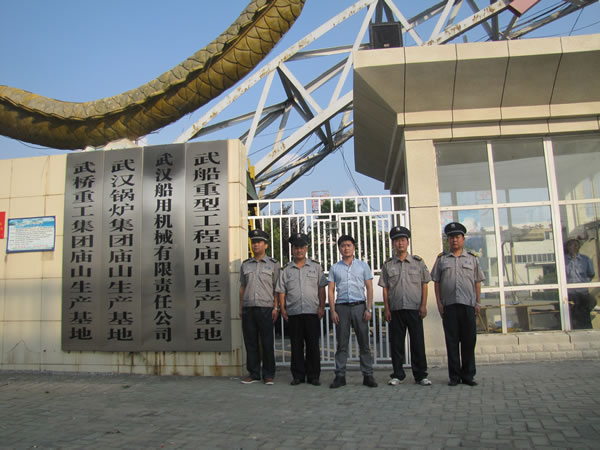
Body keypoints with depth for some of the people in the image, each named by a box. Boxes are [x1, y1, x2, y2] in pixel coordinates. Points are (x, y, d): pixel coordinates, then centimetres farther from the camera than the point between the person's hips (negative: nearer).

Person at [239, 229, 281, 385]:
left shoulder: (273, 264, 5)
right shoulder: (245, 265, 14)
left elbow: (277, 288, 2)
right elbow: (242, 287, 16)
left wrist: (275, 308, -6)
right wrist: (241, 308, 10)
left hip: (265, 308, -3)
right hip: (248, 308, 3)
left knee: (267, 343, 0)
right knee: (250, 342, 5)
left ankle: (268, 374, 10)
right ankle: (253, 374, 15)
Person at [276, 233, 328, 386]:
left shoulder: (315, 267, 9)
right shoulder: (286, 269, 10)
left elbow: (321, 288, 7)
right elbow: (281, 291, 9)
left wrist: (322, 307, -1)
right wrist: (282, 308, 0)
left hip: (312, 312, -1)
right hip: (293, 313, 1)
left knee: (313, 345, 2)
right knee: (296, 346, 5)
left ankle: (313, 376, 11)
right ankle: (298, 376, 14)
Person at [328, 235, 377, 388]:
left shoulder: (363, 266, 8)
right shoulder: (334, 268, 10)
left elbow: (369, 288, 5)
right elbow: (331, 290, 8)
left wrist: (369, 309, -4)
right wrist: (333, 311, -2)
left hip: (359, 306, 0)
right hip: (341, 307, 1)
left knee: (364, 342, 2)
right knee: (342, 344, 3)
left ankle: (367, 375, 8)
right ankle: (340, 376, 8)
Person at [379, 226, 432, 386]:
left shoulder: (418, 262, 7)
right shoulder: (387, 265, 8)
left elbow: (424, 285, 6)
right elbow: (385, 288, 7)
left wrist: (423, 305, -2)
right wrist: (387, 309, 0)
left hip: (415, 308, -1)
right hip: (395, 310, 1)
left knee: (418, 342, 2)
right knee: (396, 343, 5)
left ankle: (420, 375, 12)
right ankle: (398, 375, 15)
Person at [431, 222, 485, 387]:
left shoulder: (472, 258, 12)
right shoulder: (441, 259, 10)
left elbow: (477, 282, 11)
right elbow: (436, 282, 8)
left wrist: (478, 302, 3)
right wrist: (439, 302, 0)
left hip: (468, 305, 0)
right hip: (448, 305, 0)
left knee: (469, 340, 2)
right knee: (452, 341, 3)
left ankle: (468, 375, 13)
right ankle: (454, 376, 10)